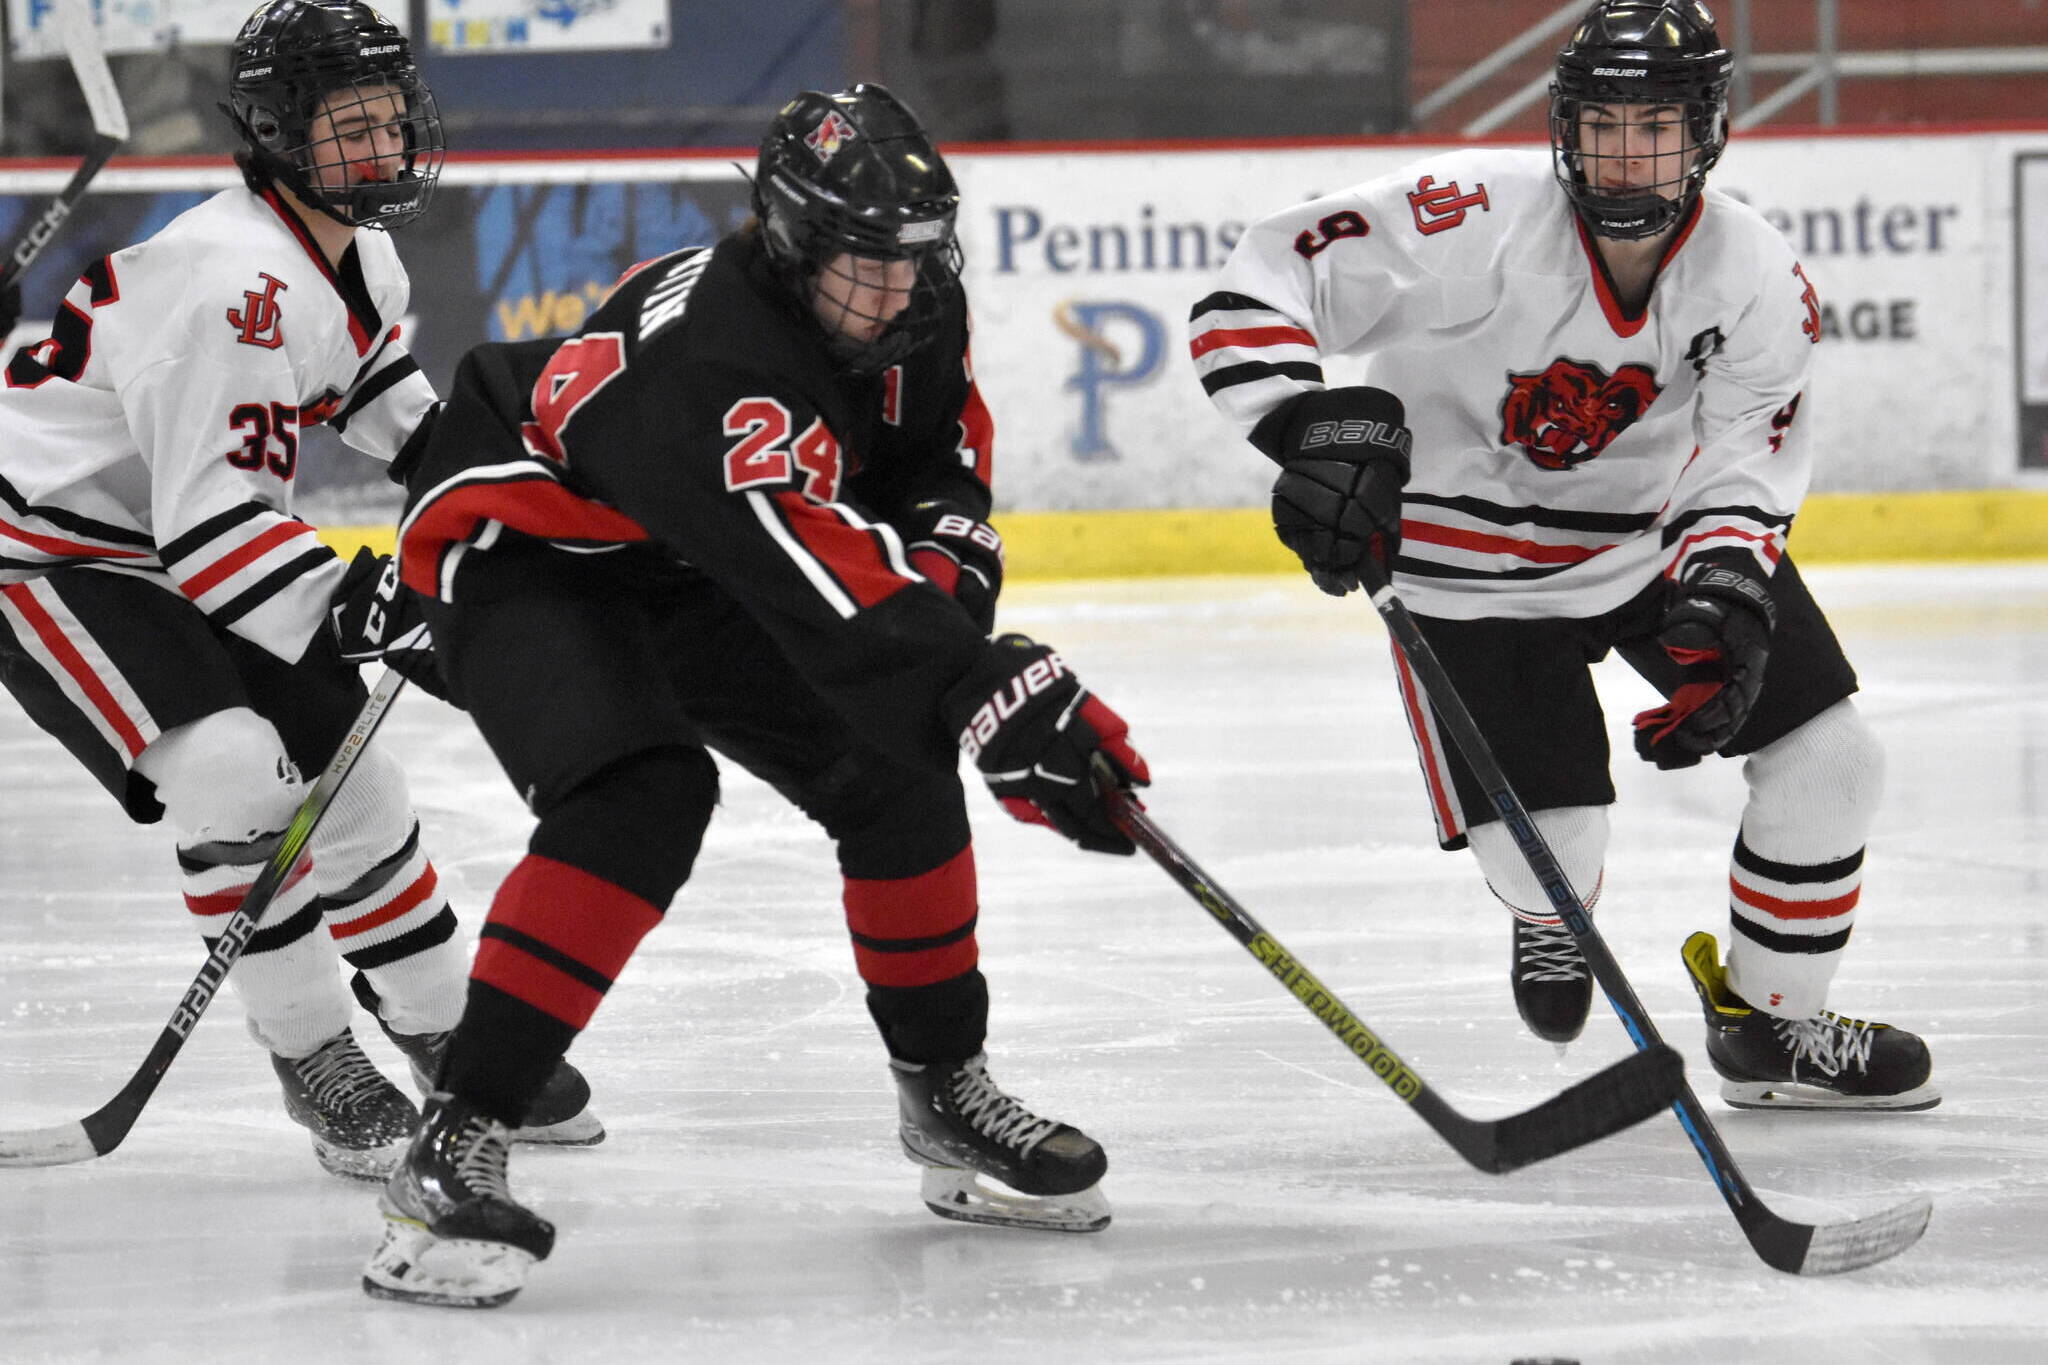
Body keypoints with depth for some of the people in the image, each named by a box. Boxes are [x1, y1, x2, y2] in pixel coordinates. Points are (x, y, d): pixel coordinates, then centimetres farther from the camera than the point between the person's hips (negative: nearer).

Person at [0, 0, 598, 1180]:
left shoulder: (363, 260, 1)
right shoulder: (233, 281, -31)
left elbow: (375, 375, 25)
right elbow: (212, 522, -33)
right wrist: (354, 613, -39)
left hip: (173, 550, 10)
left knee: (351, 774, 10)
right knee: (235, 772, -25)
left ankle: (448, 1036, 28)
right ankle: (314, 1059, -10)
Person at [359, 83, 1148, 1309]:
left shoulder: (906, 309, -13)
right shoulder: (707, 366, -40)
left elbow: (940, 452, 8)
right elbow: (823, 592, -49)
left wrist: (946, 554, -13)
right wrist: (1005, 702, -54)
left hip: (681, 568, 8)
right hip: (518, 549, -8)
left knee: (893, 767, 1)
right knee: (643, 796, -32)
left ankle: (945, 1089, 21)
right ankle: (453, 1149, -33)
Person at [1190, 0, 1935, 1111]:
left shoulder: (1757, 281, -17)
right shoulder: (1476, 223, -30)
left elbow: (1742, 465, -10)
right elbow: (1256, 291, -29)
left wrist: (1725, 601, -29)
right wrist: (1316, 426, -44)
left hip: (1661, 531, 4)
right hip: (1474, 552, -4)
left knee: (1829, 759, -3)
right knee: (1545, 850, -11)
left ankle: (1768, 1024, 20)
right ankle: (1549, 916, 32)